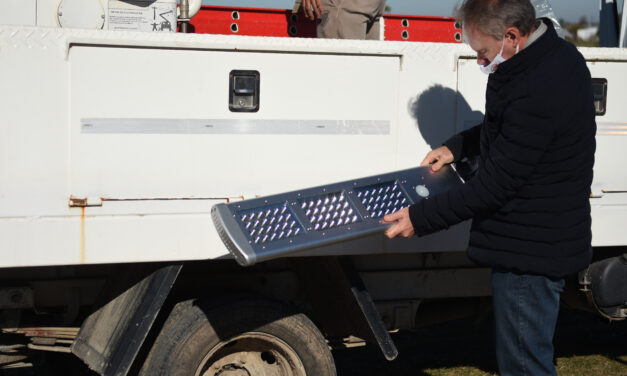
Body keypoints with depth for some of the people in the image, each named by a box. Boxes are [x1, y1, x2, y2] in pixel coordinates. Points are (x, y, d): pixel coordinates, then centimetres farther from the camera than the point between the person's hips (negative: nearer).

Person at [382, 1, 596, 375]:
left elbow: (495, 185, -24)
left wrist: (420, 218, -17)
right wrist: (457, 146, 13)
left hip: (531, 251, -10)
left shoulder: (539, 91, -29)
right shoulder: (554, 55, 4)